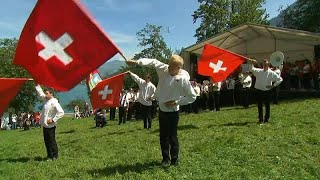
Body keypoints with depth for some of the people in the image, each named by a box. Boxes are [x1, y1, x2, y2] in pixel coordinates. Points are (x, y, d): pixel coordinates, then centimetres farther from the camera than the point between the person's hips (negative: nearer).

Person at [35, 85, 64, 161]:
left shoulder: (54, 102, -16)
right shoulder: (45, 100, 8)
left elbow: (61, 112, -22)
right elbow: (40, 92, 23)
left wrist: (53, 120, -20)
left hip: (50, 126, -8)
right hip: (45, 125, 8)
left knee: (51, 141, 0)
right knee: (47, 141, 13)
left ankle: (54, 156, 11)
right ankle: (49, 155, 24)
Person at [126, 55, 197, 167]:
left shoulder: (183, 79, -18)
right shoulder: (164, 69, -7)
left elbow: (192, 97, -10)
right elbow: (153, 62, -4)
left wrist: (176, 102, -16)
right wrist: (137, 62, -17)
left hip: (172, 112, -5)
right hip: (162, 110, 5)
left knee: (172, 137, 2)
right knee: (163, 136, 13)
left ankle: (174, 160, 20)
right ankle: (165, 158, 28)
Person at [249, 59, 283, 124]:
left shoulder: (272, 73, 0)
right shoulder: (259, 71, 5)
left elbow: (280, 79, 3)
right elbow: (251, 69, -4)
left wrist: (273, 85, -4)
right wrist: (252, 63, -21)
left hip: (267, 91, -1)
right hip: (259, 90, 1)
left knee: (267, 105, 5)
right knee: (259, 105, 6)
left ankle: (266, 119, 18)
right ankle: (260, 119, 17)